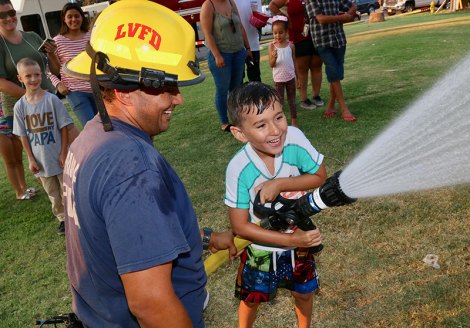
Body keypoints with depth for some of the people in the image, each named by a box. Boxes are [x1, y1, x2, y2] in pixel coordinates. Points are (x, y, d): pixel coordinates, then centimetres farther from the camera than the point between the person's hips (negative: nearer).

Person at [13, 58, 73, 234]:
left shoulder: (52, 99, -12)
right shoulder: (20, 106, -5)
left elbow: (63, 127, -8)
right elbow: (23, 135, 1)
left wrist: (63, 153, -9)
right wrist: (31, 159, -1)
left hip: (58, 156, -2)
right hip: (41, 160, 3)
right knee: (53, 193, 15)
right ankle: (62, 218, 31)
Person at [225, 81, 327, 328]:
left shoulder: (294, 138, -26)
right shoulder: (238, 169, -30)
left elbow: (321, 176, -13)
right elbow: (240, 226, -23)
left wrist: (279, 183, -28)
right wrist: (291, 239, -27)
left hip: (300, 241, 2)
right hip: (260, 249, -2)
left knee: (303, 293, 25)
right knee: (251, 299, 22)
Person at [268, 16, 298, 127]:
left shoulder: (290, 45, -3)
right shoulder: (272, 46, -7)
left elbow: (294, 62, 5)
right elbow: (271, 65, -9)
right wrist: (274, 58, -31)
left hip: (290, 77, 2)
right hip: (278, 79, -2)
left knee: (292, 100, 12)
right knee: (279, 101, 5)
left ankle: (294, 122, 22)